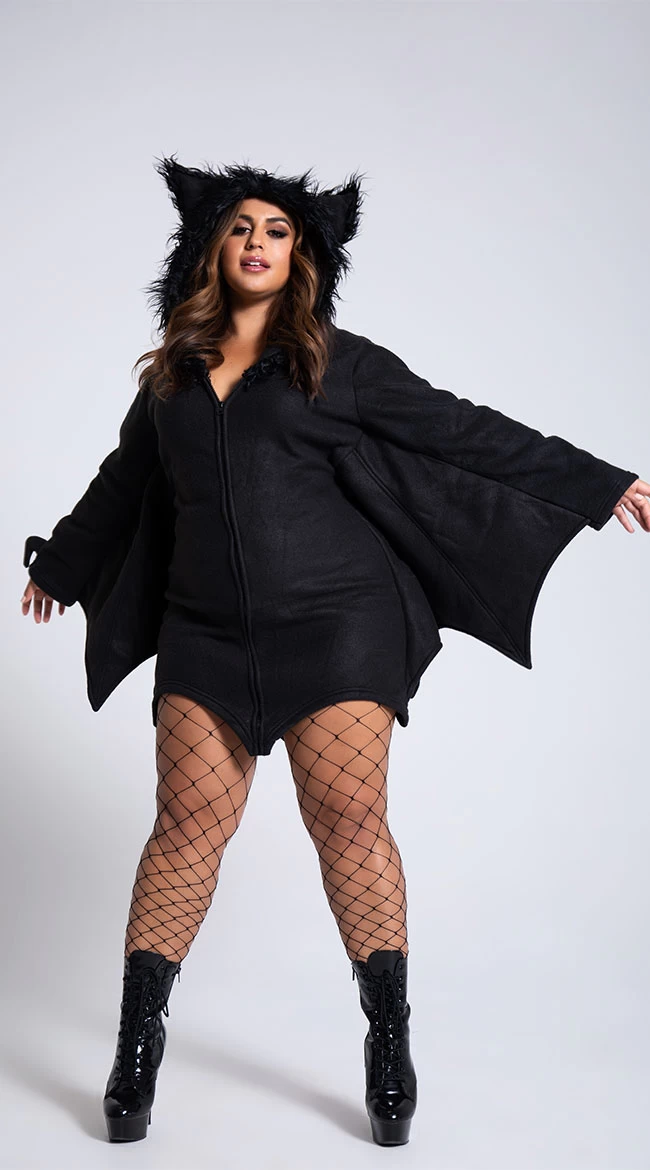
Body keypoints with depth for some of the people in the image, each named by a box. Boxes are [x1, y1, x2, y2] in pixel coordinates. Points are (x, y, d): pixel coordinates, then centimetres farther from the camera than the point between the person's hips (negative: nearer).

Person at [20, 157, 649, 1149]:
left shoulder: (339, 363, 4)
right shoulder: (171, 377, 14)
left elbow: (464, 431, 3)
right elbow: (122, 485, 30)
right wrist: (61, 564, 43)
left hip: (336, 622, -2)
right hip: (207, 635, 3)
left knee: (349, 819, -7)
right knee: (188, 823, -2)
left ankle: (390, 1040, 6)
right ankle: (138, 1041, 10)